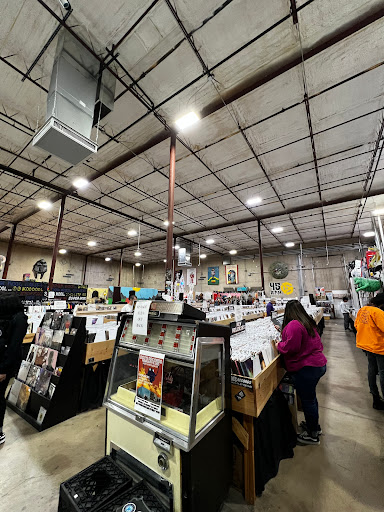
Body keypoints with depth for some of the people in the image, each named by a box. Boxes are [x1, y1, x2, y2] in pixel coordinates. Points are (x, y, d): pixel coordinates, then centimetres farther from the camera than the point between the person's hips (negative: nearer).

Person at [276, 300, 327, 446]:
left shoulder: (293, 325, -23)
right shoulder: (308, 323, 7)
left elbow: (291, 347, -25)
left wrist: (279, 345, -7)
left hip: (306, 368, -9)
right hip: (319, 364, 10)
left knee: (307, 400, 9)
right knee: (310, 397, 26)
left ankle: (313, 435, 27)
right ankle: (314, 425, 44)